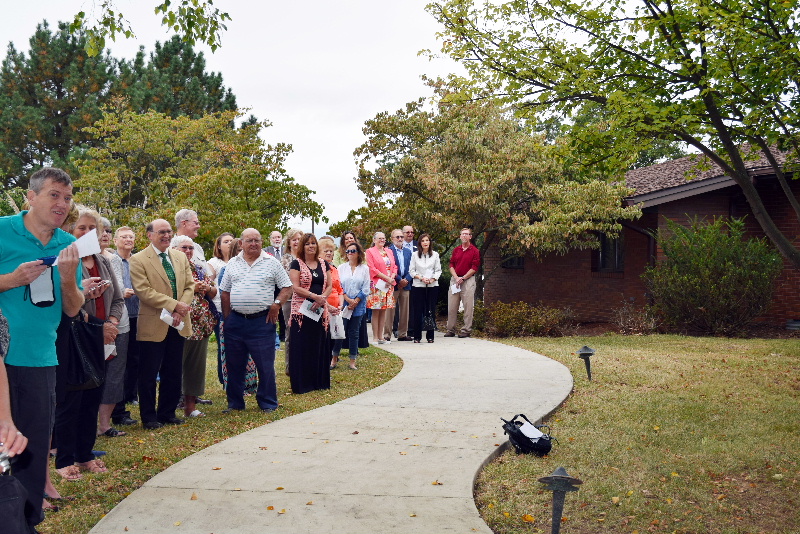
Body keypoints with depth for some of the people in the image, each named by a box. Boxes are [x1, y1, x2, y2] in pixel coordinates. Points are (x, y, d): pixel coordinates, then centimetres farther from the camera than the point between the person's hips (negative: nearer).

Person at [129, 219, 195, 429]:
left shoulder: (181, 257, 12)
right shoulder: (138, 260, -6)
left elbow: (189, 286, 7)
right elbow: (144, 291, -15)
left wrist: (180, 311, -9)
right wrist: (174, 305, -19)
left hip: (178, 325, 5)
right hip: (153, 325, -5)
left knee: (173, 373, 11)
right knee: (149, 374, 3)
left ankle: (167, 413, 23)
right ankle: (149, 417, 15)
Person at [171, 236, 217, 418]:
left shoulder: (198, 270, 16)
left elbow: (214, 292, 18)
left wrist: (207, 288, -3)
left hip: (201, 325, 6)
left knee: (197, 364, 9)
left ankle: (191, 404, 17)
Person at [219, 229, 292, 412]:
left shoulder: (271, 263, 1)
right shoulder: (232, 264, 10)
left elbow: (287, 287, 3)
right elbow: (225, 292, 12)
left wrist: (276, 304, -12)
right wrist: (227, 318, 5)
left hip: (262, 321, -3)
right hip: (235, 321, 3)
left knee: (265, 364, 1)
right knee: (234, 364, 10)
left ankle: (268, 403, 12)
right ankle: (235, 403, 22)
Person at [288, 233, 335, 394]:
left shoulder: (323, 264, 13)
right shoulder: (297, 264, -1)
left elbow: (329, 286, 11)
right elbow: (295, 287, -9)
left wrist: (322, 298, -9)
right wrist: (315, 296, -17)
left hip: (320, 310, 4)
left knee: (319, 346, 7)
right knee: (302, 347, -3)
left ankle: (318, 381, 15)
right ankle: (301, 384, 3)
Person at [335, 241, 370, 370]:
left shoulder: (364, 269, 4)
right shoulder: (341, 268, 5)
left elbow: (365, 289, 0)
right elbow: (338, 286, -1)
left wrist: (355, 302, -8)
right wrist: (348, 300, -12)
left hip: (358, 305, 0)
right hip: (342, 304, 0)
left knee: (354, 333, 6)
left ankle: (352, 361, 11)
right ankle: (335, 358, 9)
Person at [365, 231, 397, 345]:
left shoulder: (389, 252, 17)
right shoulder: (370, 251, 0)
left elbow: (394, 266, 15)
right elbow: (372, 268, -9)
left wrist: (392, 277, -5)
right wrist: (386, 277, -13)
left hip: (388, 285, 5)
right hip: (376, 285, -5)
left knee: (383, 311, 7)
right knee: (376, 311, -4)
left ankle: (381, 336, 11)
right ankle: (375, 337, 0)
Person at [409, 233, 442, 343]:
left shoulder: (435, 254, 8)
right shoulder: (415, 255, 6)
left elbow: (438, 270, 7)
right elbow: (411, 271, 4)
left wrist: (432, 279, -10)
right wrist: (421, 278, -11)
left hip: (433, 286, 1)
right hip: (418, 286, -1)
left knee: (431, 311, 0)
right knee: (418, 310, -3)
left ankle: (430, 336, 6)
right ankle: (417, 336, 4)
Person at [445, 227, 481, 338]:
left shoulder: (474, 251, 1)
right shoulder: (456, 250, 15)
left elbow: (475, 267, -4)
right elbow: (451, 265, 12)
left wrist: (463, 278, -10)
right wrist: (456, 277, -5)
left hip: (468, 280, -4)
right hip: (455, 279, 4)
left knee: (468, 306, -4)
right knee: (451, 306, 4)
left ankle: (466, 330, 1)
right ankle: (450, 330, 10)